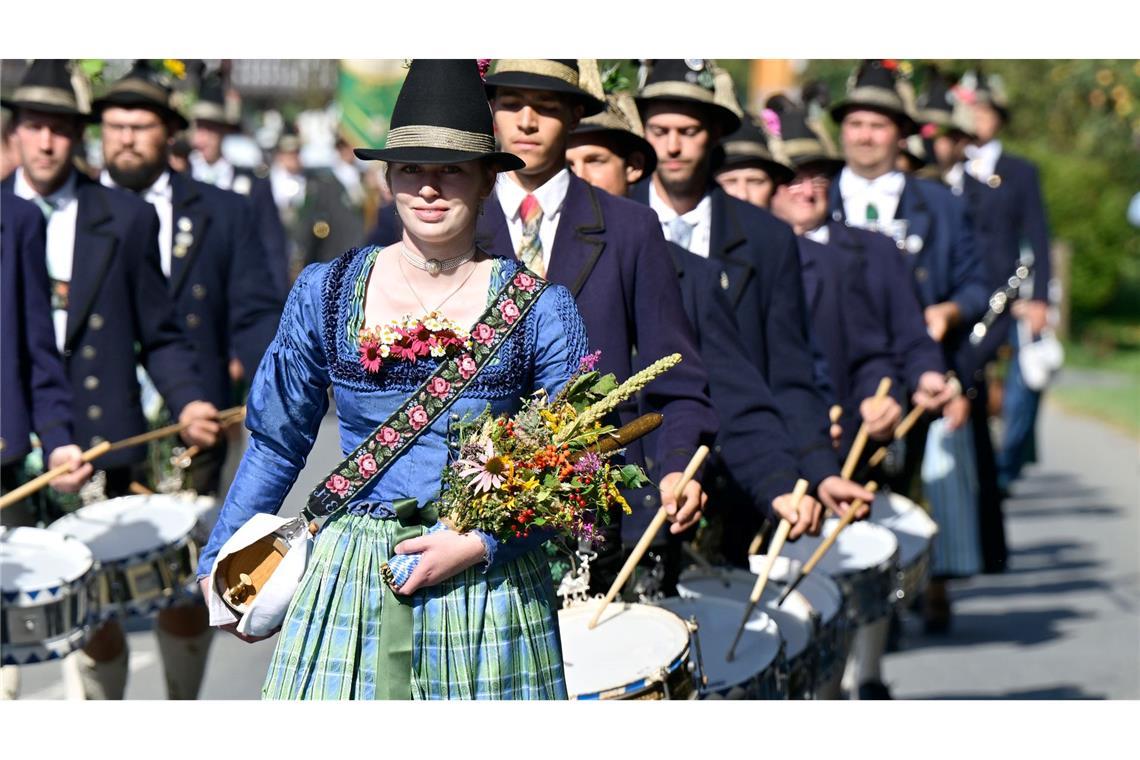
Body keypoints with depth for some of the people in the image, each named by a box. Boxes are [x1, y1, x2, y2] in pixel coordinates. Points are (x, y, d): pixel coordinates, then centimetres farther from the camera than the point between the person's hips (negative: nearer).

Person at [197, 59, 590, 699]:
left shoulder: (541, 311, -3)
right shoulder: (324, 292, 2)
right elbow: (277, 442, 11)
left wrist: (481, 545, -14)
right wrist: (220, 563, 7)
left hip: (488, 584, -1)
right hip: (350, 581, 1)